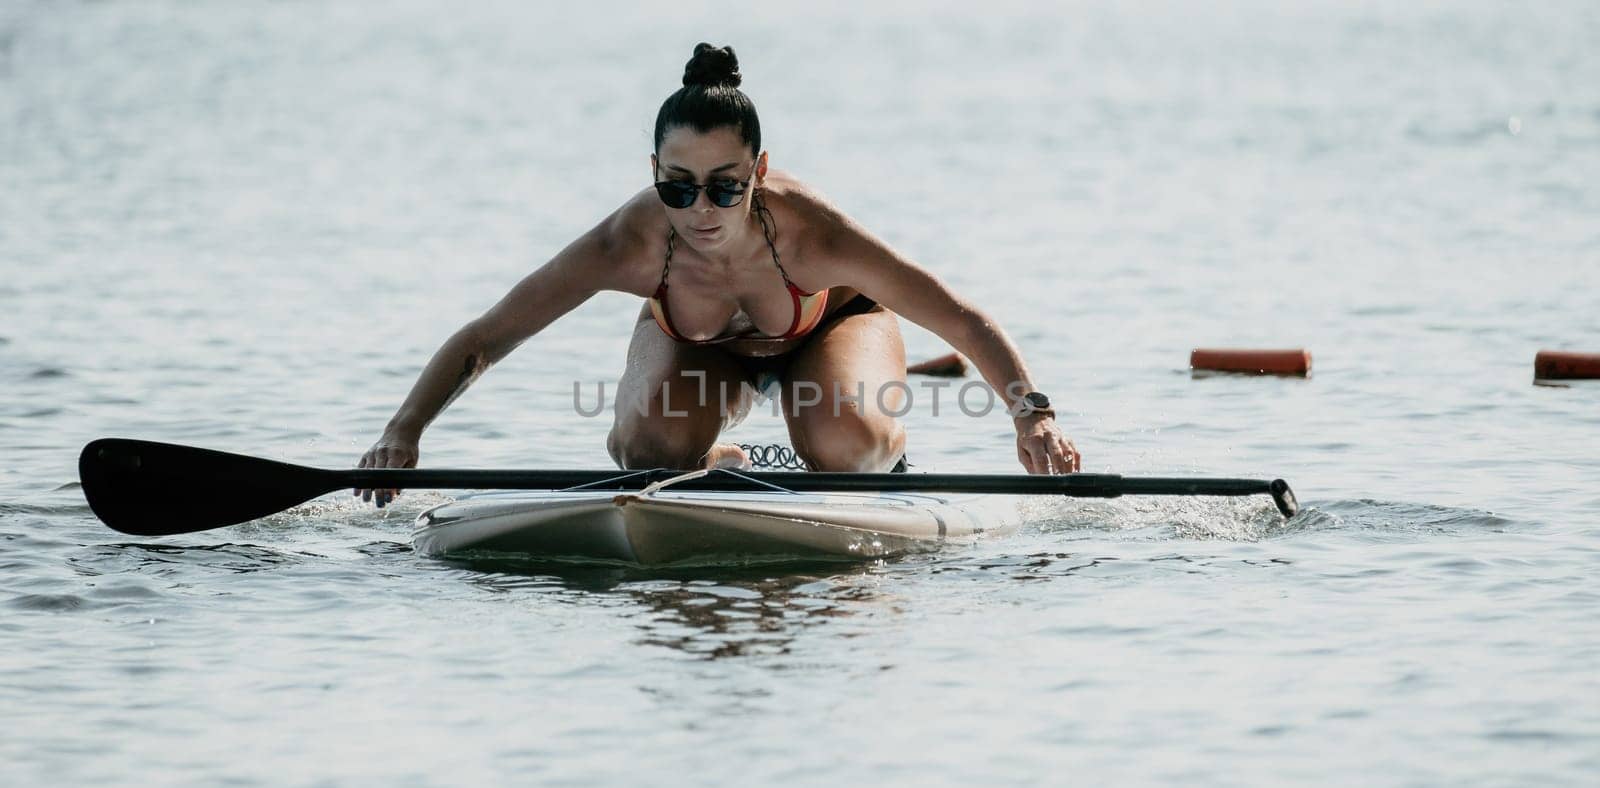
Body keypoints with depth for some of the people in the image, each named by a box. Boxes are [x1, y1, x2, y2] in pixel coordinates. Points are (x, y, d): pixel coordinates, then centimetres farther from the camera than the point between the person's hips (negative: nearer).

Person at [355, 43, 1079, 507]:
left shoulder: (804, 231, -42)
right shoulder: (631, 246, -38)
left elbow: (967, 323, -36)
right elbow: (482, 340, -30)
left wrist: (1030, 413, -50)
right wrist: (404, 432, -42)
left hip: (829, 324, -1)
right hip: (696, 343, 1)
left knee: (842, 445, -32)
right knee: (656, 447, -30)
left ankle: (889, 452, 6)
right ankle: (722, 467, 7)